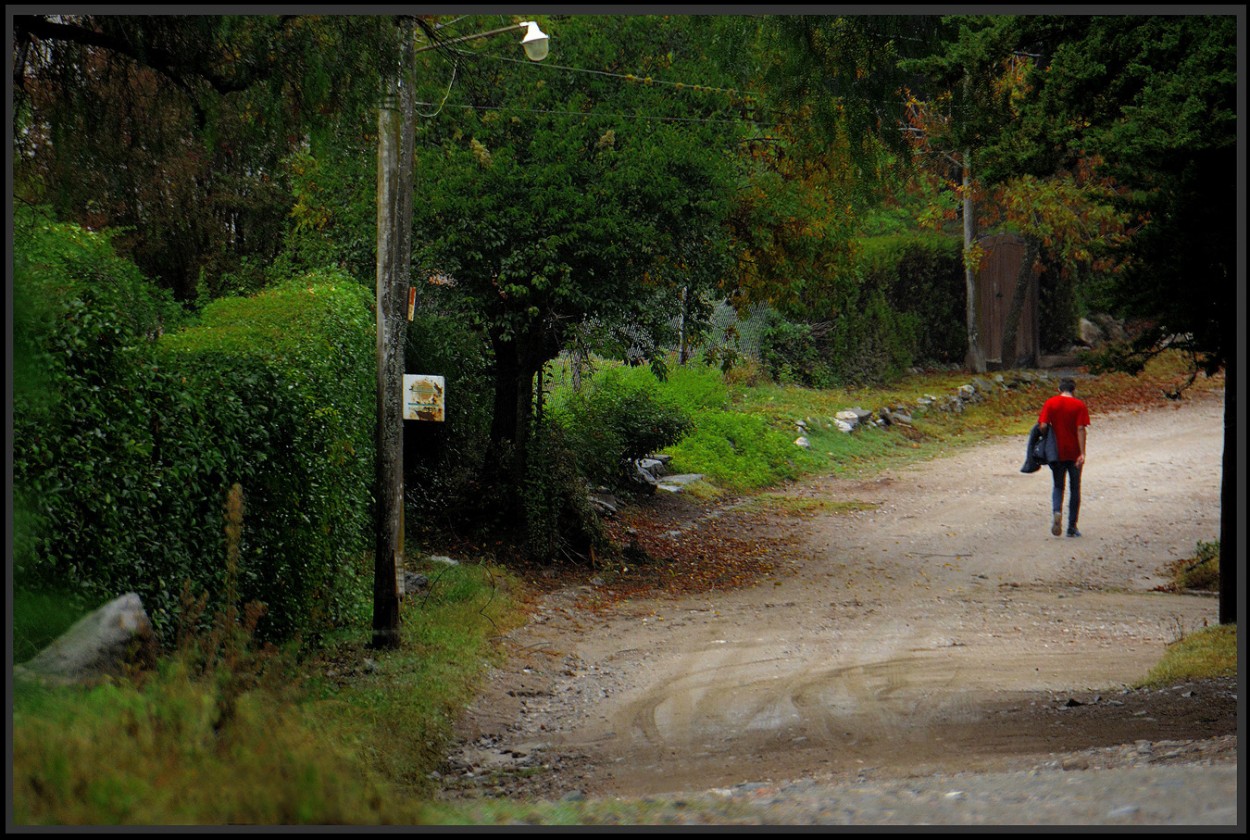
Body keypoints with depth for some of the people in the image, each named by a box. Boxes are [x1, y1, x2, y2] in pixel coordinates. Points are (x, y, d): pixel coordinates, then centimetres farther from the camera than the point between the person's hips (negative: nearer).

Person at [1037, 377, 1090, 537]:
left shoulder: (1050, 403, -2)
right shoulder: (1079, 405, -5)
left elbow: (1043, 426, -9)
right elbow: (1081, 429, -13)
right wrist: (1082, 453, -15)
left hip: (1057, 453, 1)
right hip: (1074, 453, -1)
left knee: (1058, 486, 14)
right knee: (1075, 489, 10)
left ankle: (1056, 511, -16)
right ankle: (1072, 527, 10)